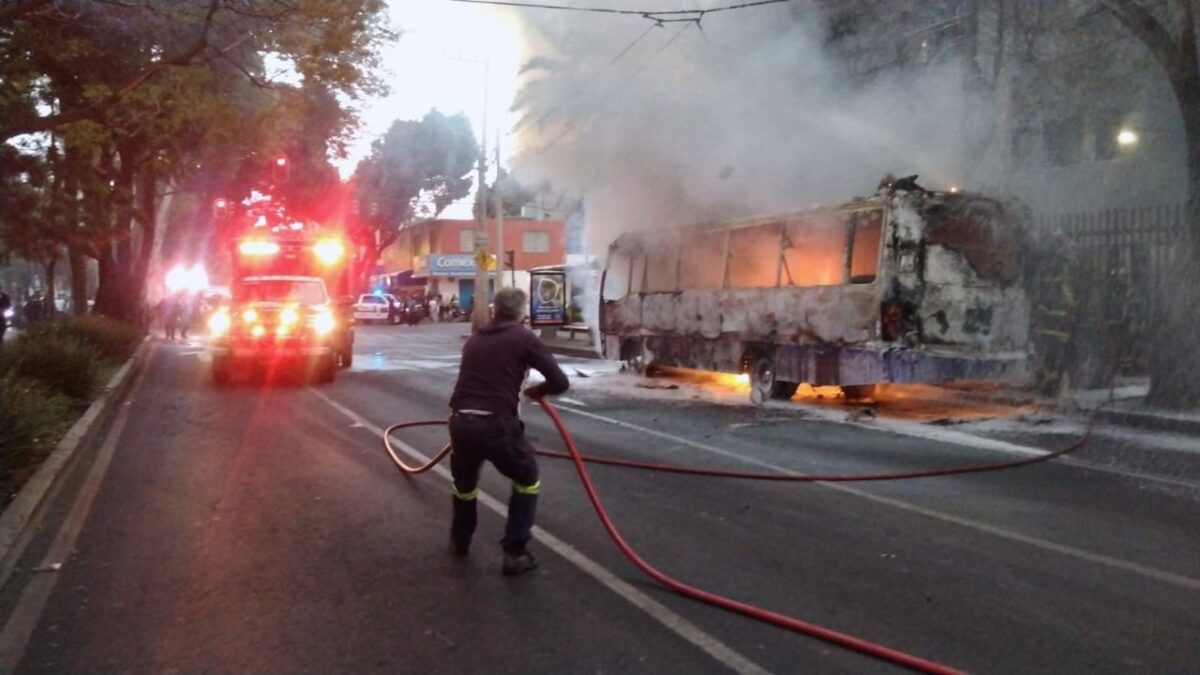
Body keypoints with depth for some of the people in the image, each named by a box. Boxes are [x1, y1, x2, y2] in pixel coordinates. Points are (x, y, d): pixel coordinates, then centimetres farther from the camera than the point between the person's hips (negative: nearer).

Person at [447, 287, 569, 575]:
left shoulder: (474, 339, 19)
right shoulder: (524, 338, 3)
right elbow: (560, 382, 0)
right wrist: (537, 391, 21)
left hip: (460, 422, 5)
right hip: (496, 424, -4)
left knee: (464, 481, 32)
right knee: (527, 480, 20)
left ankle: (460, 541, 47)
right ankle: (515, 553, 16)